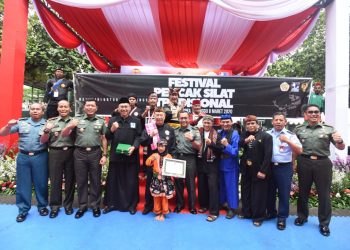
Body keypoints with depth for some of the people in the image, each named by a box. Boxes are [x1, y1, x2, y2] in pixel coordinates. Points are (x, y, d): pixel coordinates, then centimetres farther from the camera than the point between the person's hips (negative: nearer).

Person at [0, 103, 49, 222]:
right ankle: (23, 210, 19)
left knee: (41, 183, 6)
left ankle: (42, 206, 22)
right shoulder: (21, 122, 6)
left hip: (40, 157, -1)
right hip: (23, 156, 2)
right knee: (22, 184, 7)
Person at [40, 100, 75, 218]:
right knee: (55, 180, 7)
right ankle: (54, 206, 22)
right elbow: (42, 141, 4)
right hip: (55, 153, 0)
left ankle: (68, 205, 24)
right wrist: (47, 131, -13)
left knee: (70, 180, 8)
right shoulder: (51, 122, 6)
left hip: (71, 153, 0)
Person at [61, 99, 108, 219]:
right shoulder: (77, 119, 4)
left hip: (95, 153, 0)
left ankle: (95, 206, 21)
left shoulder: (101, 121, 6)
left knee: (95, 181, 7)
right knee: (81, 181, 9)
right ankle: (82, 206, 24)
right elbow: (64, 135, 3)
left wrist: (104, 155, -1)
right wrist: (70, 126, -18)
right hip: (80, 153, 0)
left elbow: (104, 139, 6)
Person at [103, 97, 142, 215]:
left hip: (131, 156, -1)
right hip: (115, 156, 1)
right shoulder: (112, 120, 7)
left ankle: (131, 205, 20)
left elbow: (139, 137, -1)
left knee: (131, 181, 7)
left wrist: (134, 147, -18)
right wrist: (111, 130, -16)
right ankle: (111, 203, 23)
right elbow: (107, 137, 5)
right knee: (113, 180, 9)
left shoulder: (136, 121, 4)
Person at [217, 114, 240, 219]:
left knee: (231, 186, 6)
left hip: (231, 165, -6)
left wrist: (227, 145, -30)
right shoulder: (219, 133, 2)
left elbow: (235, 152, -18)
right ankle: (223, 203, 37)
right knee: (222, 185, 19)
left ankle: (232, 208, 21)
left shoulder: (235, 134, -15)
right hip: (220, 164, 6)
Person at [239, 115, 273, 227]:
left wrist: (263, 170, -20)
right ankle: (246, 212, 34)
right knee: (245, 192, 17)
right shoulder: (244, 135, 9)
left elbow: (268, 155, -16)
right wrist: (245, 140, -20)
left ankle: (258, 217, 21)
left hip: (259, 170, -6)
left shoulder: (266, 136, -10)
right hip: (246, 169, 6)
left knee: (258, 194, 5)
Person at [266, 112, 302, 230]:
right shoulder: (267, 134, 4)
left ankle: (282, 218, 20)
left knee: (284, 193, 5)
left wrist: (287, 141, -21)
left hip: (285, 167, -2)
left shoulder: (290, 135, -3)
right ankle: (271, 212, 33)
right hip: (270, 166, 3)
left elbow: (299, 151, -10)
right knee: (270, 191, 14)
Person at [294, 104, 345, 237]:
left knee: (324, 194, 7)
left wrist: (340, 141, -20)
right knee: (303, 192, 13)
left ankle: (324, 223, 24)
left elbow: (341, 148, 3)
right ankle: (302, 216, 33)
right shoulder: (299, 129, 6)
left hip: (323, 163, -1)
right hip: (304, 163, 1)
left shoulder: (329, 129, 3)